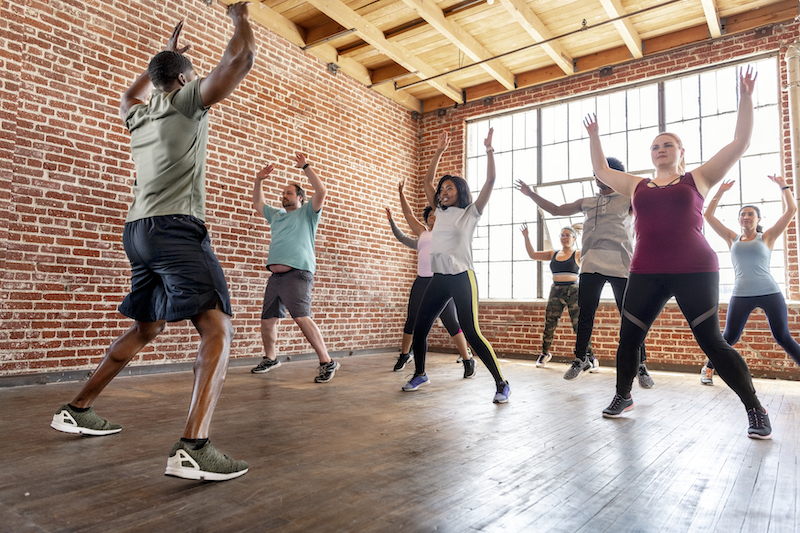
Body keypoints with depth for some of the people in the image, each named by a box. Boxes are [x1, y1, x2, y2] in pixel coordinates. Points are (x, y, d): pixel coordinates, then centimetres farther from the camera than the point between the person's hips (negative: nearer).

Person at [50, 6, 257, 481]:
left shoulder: (139, 114, 22)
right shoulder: (188, 99, 3)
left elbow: (133, 91, 49)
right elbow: (243, 57, -6)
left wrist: (167, 53, 53)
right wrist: (240, 16, 14)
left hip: (139, 230, 9)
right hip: (177, 228, -8)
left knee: (146, 329, 23)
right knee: (218, 330, -17)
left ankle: (78, 410, 31)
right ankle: (193, 448, -31)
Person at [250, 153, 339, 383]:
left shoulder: (307, 212, 9)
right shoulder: (276, 215, 29)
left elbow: (321, 191, -6)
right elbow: (258, 203, 39)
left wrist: (306, 167, -4)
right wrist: (258, 180, 26)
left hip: (297, 272, -7)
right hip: (275, 275, 8)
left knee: (302, 317, -22)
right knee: (267, 320, 10)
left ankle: (327, 362, -18)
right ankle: (270, 359, 31)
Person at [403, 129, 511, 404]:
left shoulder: (471, 212, 2)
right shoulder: (440, 212, 17)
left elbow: (491, 180, -5)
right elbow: (427, 180, 21)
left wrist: (489, 150, -10)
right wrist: (439, 151, 18)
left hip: (462, 278, -6)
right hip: (439, 278, 6)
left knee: (471, 333, -12)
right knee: (419, 328, 7)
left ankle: (501, 384, -1)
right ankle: (420, 375, 29)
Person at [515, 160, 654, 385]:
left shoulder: (628, 200, 10)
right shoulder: (587, 203, 20)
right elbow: (556, 210, 23)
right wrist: (531, 194, 20)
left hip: (621, 265, -3)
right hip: (591, 265, 4)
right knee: (585, 314, 5)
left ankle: (640, 366, 9)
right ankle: (581, 359, 17)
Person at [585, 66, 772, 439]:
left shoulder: (698, 179, 9)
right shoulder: (637, 186, 16)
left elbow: (741, 142, 7)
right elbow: (600, 171, 27)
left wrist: (745, 97, 4)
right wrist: (594, 136, 26)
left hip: (695, 272, -3)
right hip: (646, 274, 3)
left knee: (712, 342, -4)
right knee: (628, 338, 5)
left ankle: (756, 411, 11)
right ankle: (623, 397, 24)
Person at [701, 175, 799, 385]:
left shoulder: (767, 238, 8)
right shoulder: (733, 239, 12)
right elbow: (708, 215, 11)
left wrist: (783, 185, 5)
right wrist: (720, 192, 12)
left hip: (770, 293, -1)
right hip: (741, 296, 1)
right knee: (729, 338, 5)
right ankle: (708, 368, 20)